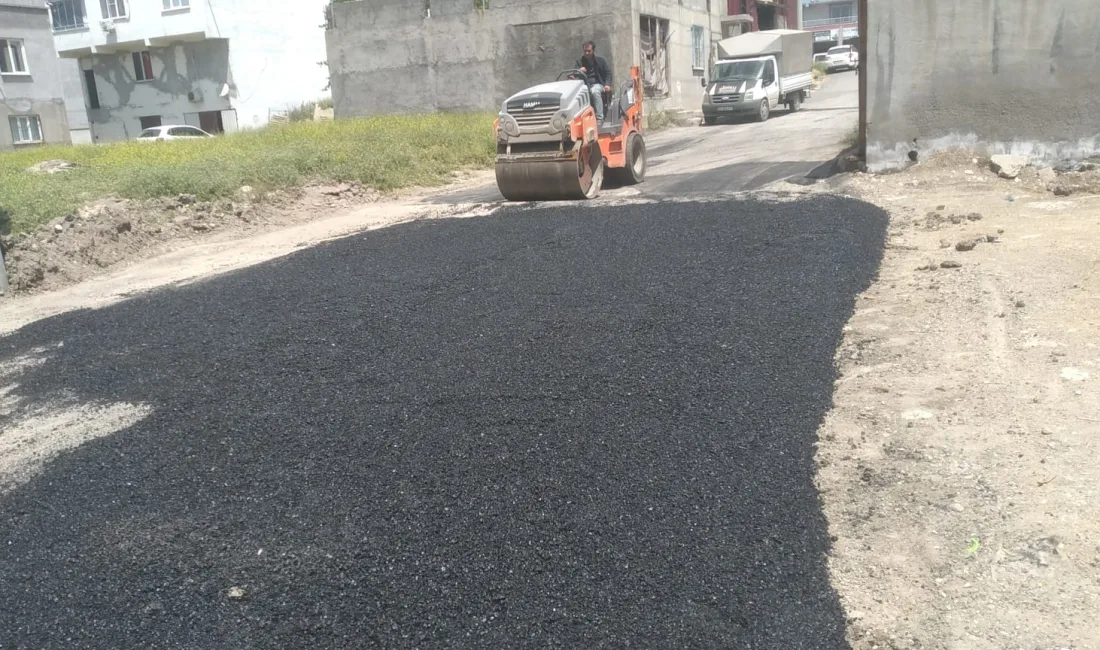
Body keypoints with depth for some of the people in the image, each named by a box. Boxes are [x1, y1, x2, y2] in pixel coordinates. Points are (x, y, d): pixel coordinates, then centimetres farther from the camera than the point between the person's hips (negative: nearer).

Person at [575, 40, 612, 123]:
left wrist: (607, 84, -8)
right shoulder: (579, 62, 16)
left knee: (595, 91, -39)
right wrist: (579, 72, -16)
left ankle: (599, 118, -37)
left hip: (597, 84, -2)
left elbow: (608, 73, 11)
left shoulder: (601, 60, 13)